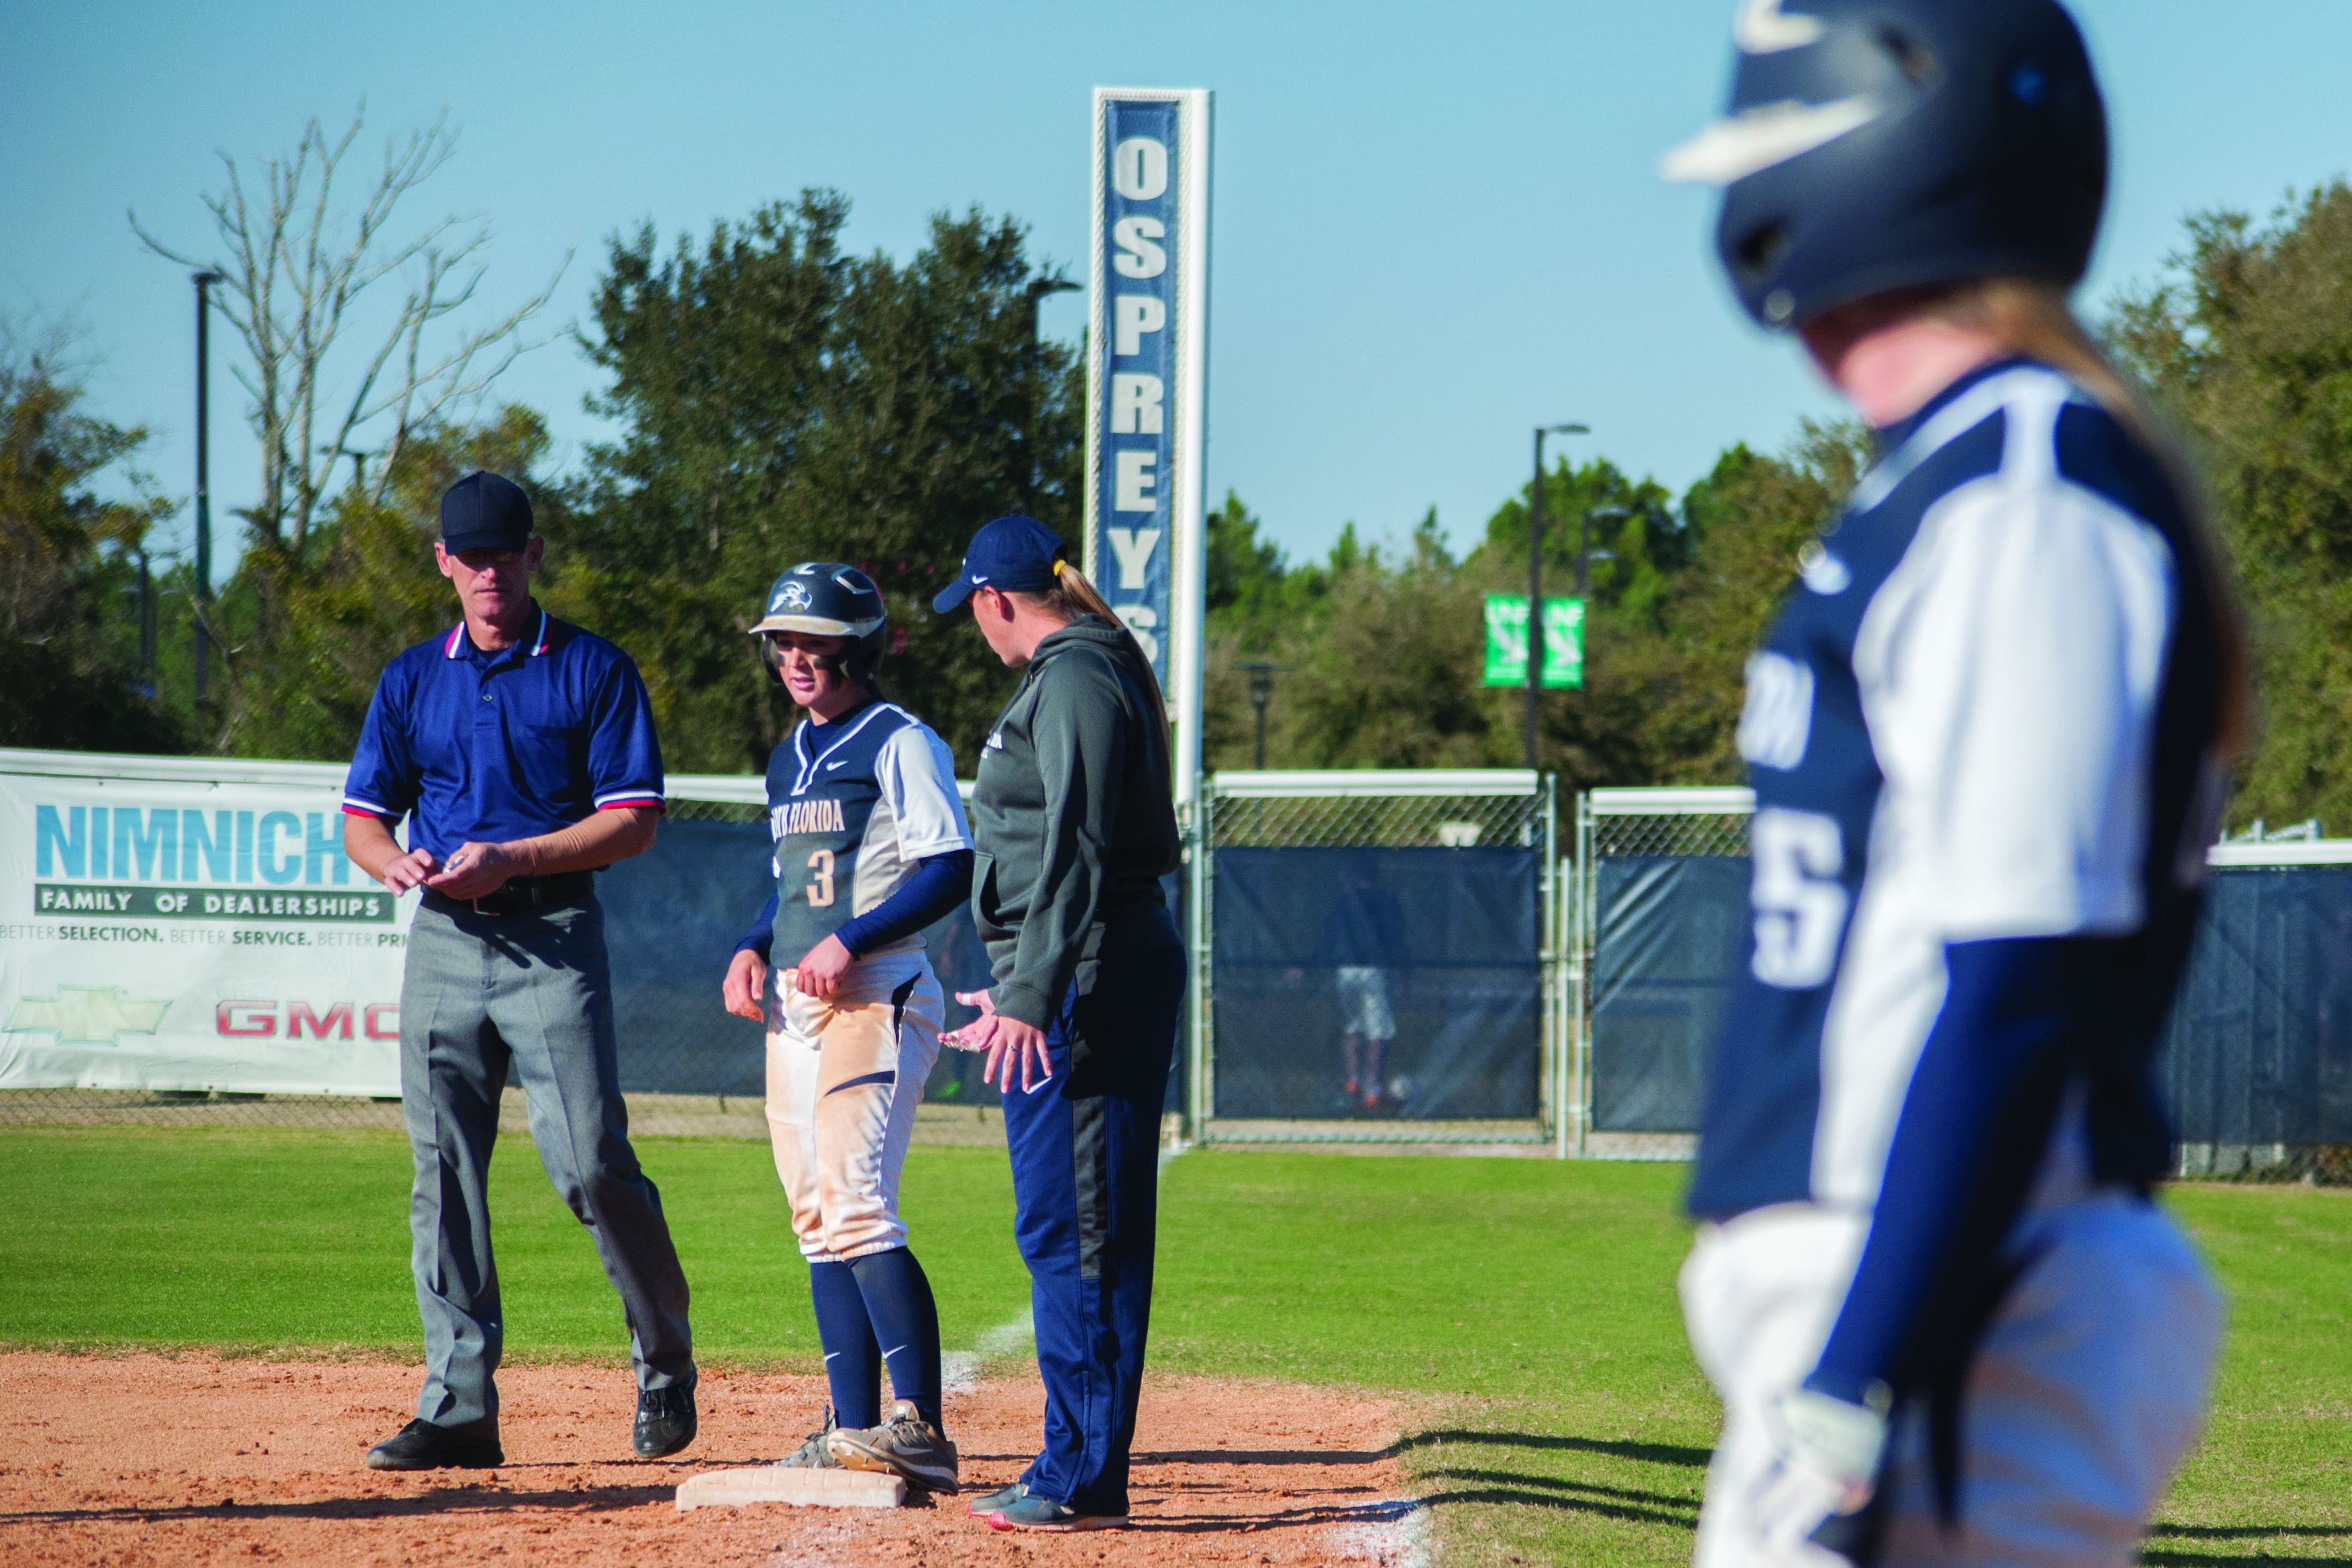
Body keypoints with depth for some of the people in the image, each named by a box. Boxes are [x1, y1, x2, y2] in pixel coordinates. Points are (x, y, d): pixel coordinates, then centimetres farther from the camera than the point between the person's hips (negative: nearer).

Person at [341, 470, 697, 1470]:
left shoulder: (594, 671, 1)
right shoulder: (412, 679, 14)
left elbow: (633, 822, -4)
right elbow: (362, 815, 15)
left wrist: (512, 859, -16)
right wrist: (394, 862, -8)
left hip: (554, 939, -4)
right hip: (444, 939, 4)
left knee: (590, 1163, -11)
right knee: (443, 1174, 0)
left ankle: (665, 1362, 10)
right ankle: (459, 1406, 1)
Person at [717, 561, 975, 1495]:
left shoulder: (900, 744, -6)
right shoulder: (790, 759, 20)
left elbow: (951, 872, -14)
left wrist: (849, 942, -21)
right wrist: (753, 949, 9)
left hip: (876, 996, -9)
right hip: (794, 1002, 9)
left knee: (854, 1202, -20)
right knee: (819, 1219, 6)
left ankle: (921, 1427, -23)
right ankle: (855, 1429, 9)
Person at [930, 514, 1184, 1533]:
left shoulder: (1074, 680, -12)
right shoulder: (1095, 669, 20)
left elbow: (1075, 854, -20)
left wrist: (1033, 997, -24)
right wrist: (1023, 986, 30)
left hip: (1088, 978, -11)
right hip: (1102, 976, 11)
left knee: (1072, 1224, -10)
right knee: (1072, 1227, 13)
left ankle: (1085, 1481, -9)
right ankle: (1075, 1464, 18)